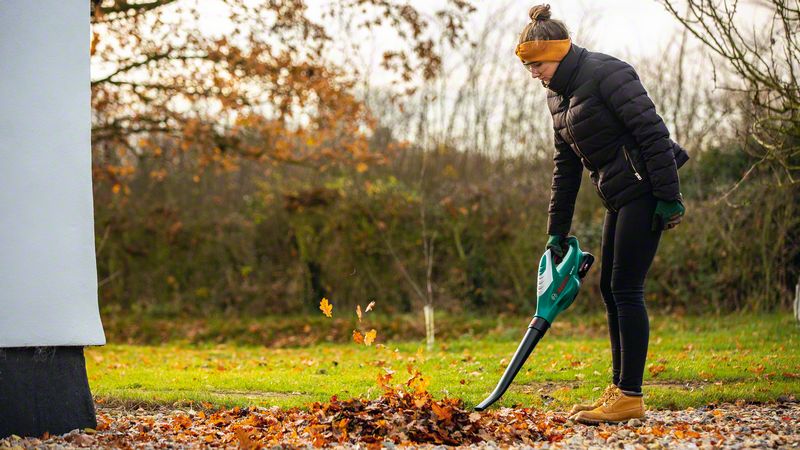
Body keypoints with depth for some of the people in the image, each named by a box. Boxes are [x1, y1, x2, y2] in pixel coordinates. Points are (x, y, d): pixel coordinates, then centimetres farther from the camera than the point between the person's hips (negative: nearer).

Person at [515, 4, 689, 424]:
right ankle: (619, 389, 19)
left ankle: (631, 397, -4)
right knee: (610, 288, 11)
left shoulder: (605, 73, -15)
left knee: (626, 288, -9)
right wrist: (557, 231, 17)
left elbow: (651, 132, -19)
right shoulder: (559, 95, 13)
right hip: (619, 198, 10)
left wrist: (669, 197, -21)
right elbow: (566, 165, 18)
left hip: (644, 191, -10)